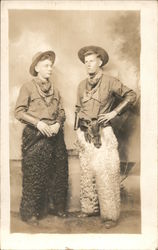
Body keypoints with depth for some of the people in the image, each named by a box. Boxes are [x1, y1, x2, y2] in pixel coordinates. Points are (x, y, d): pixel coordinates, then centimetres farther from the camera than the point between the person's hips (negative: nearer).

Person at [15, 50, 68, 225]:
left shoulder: (55, 90, 15)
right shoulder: (28, 87, -2)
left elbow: (61, 111, 14)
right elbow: (19, 112, -7)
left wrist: (58, 123, -7)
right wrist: (38, 123, -17)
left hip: (55, 136, 6)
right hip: (35, 137, -5)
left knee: (58, 172, 11)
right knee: (34, 175, -2)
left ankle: (56, 206, 28)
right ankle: (29, 212, 11)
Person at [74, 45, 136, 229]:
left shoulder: (109, 82, -3)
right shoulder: (82, 85, 13)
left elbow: (131, 95, -1)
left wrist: (114, 112, -8)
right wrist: (78, 132, 14)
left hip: (102, 133, -5)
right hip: (84, 134, 5)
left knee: (105, 173, -6)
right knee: (86, 172, 10)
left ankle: (110, 215, 4)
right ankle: (89, 208, 24)